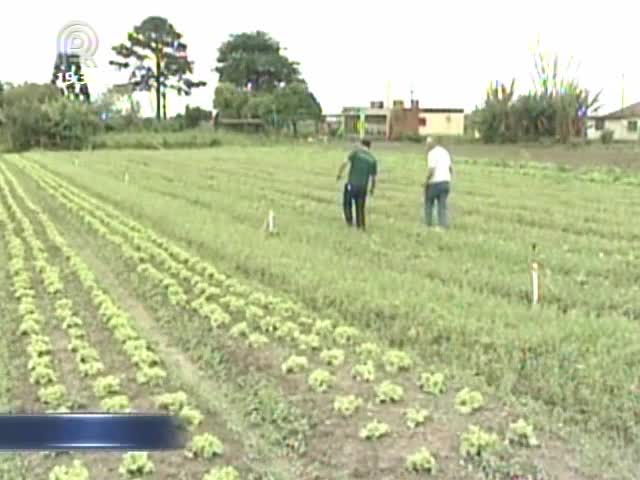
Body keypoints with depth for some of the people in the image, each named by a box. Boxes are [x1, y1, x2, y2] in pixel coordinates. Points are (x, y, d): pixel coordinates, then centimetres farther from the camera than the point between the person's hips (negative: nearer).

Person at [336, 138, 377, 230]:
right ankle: (360, 226, 15)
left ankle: (349, 221, 11)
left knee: (347, 204, 17)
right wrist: (372, 189, 23)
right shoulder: (373, 160, 7)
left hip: (351, 184, -2)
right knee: (360, 208, 13)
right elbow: (373, 177, 8)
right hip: (363, 187, 3)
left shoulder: (356, 152, -1)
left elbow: (345, 163, -12)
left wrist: (339, 174, 1)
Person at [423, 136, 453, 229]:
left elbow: (431, 169, -20)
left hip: (435, 183, -7)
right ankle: (444, 225, -3)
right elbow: (451, 168, 16)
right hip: (446, 182, 7)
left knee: (429, 203, 11)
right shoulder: (445, 152, 14)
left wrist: (426, 181, -10)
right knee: (443, 205, 6)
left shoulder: (432, 153, -12)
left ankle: (428, 224, 13)